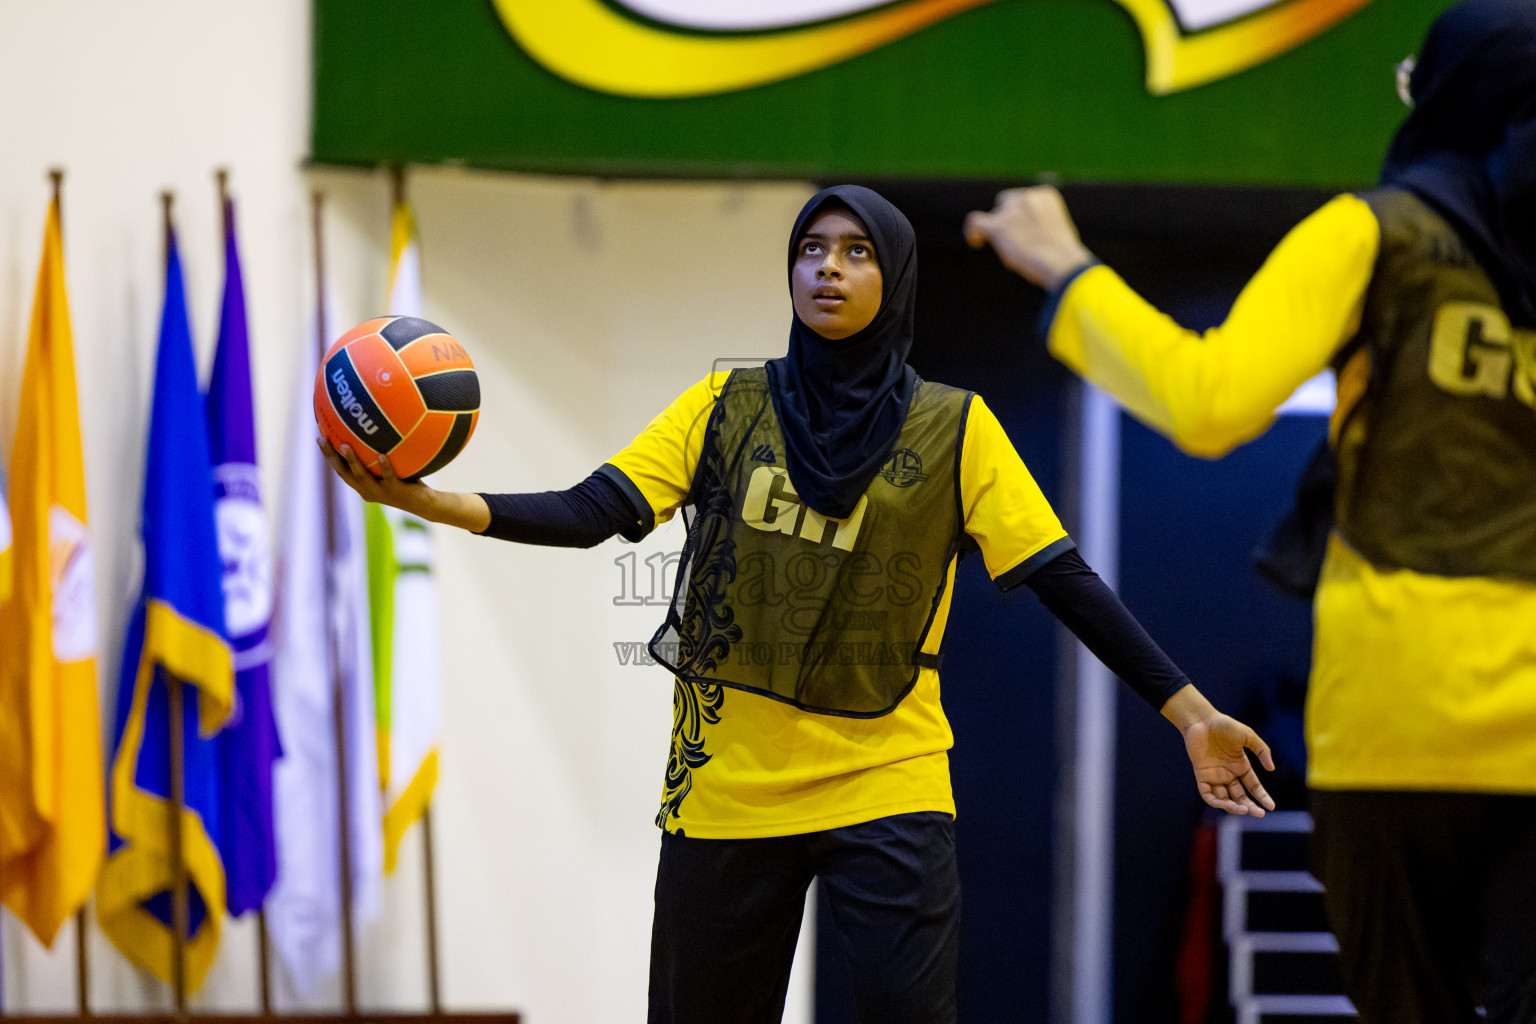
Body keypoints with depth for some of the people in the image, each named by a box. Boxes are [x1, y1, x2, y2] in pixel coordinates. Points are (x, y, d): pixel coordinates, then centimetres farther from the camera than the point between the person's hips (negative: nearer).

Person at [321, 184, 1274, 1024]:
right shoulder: (728, 407, 5)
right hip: (728, 785, 2)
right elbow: (592, 512, -4)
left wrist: (1190, 710, -8)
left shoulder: (953, 428, 2)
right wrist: (429, 501, -19)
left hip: (889, 790, -2)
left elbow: (1061, 576, -1)